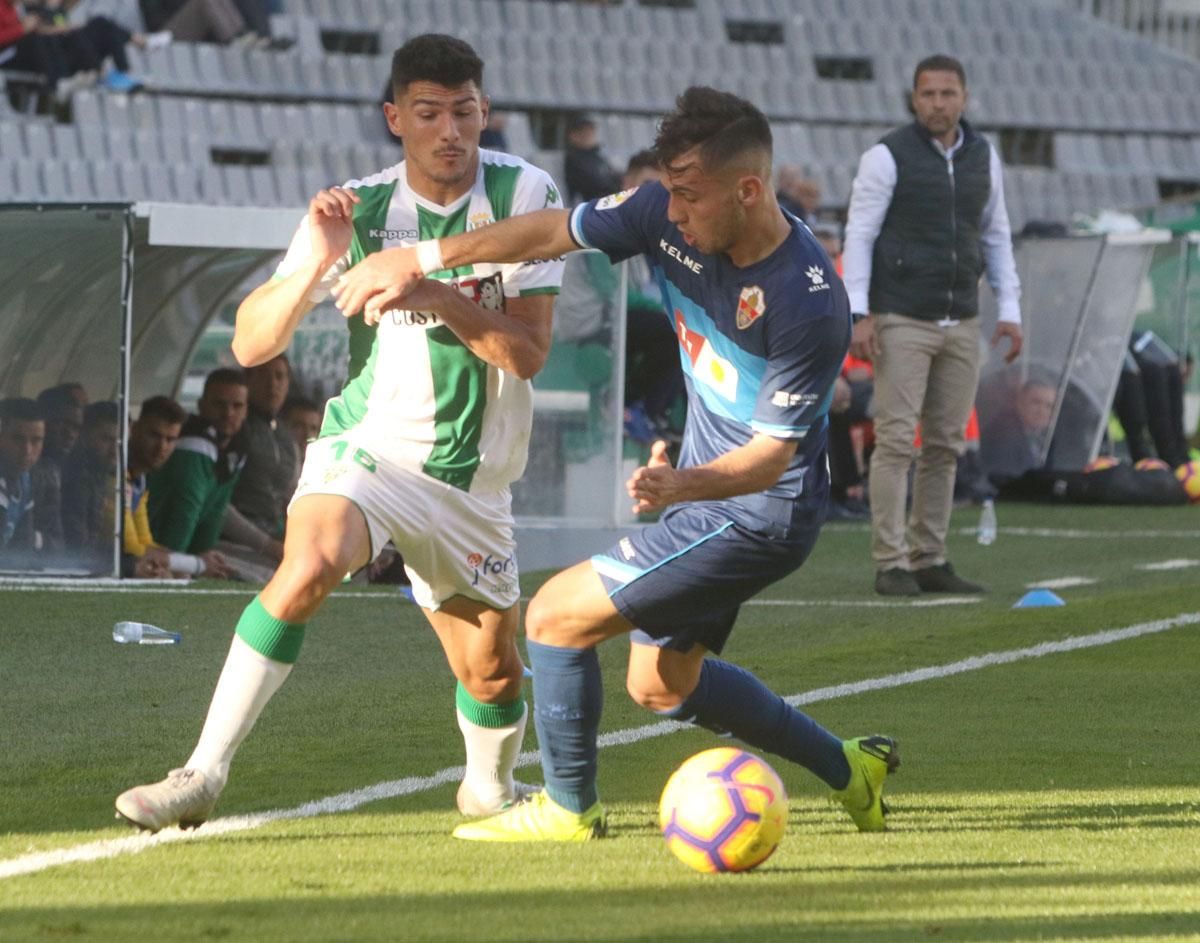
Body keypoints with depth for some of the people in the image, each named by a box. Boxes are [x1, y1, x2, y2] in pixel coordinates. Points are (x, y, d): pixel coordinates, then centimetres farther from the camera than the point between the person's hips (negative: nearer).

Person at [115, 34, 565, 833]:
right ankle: (203, 775, -29)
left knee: (492, 670, 9)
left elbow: (529, 353, -12)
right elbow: (252, 344, -12)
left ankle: (491, 788, 44)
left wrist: (439, 296, -26)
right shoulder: (359, 210, -8)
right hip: (368, 444, -2)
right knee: (309, 565, -31)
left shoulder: (525, 195, -8)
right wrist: (316, 265, -28)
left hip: (473, 474, 2)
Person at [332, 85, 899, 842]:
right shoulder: (670, 217, -11)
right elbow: (556, 232, 1)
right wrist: (420, 260, 3)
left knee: (557, 616, -9)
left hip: (757, 514, -9)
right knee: (661, 683, 21)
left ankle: (569, 809, 9)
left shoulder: (810, 304, -30)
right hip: (704, 483, 9)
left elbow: (773, 454, -27)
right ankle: (850, 770, 32)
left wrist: (683, 485, -45)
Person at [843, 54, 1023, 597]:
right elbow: (859, 236, -8)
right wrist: (858, 316, -17)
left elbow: (996, 237, 15)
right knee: (896, 440, -8)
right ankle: (891, 565, -7)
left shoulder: (982, 157, 8)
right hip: (901, 322, -5)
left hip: (960, 324, 5)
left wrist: (1010, 311, 7)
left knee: (945, 445, 6)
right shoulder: (887, 157, -7)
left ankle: (929, 561, 12)